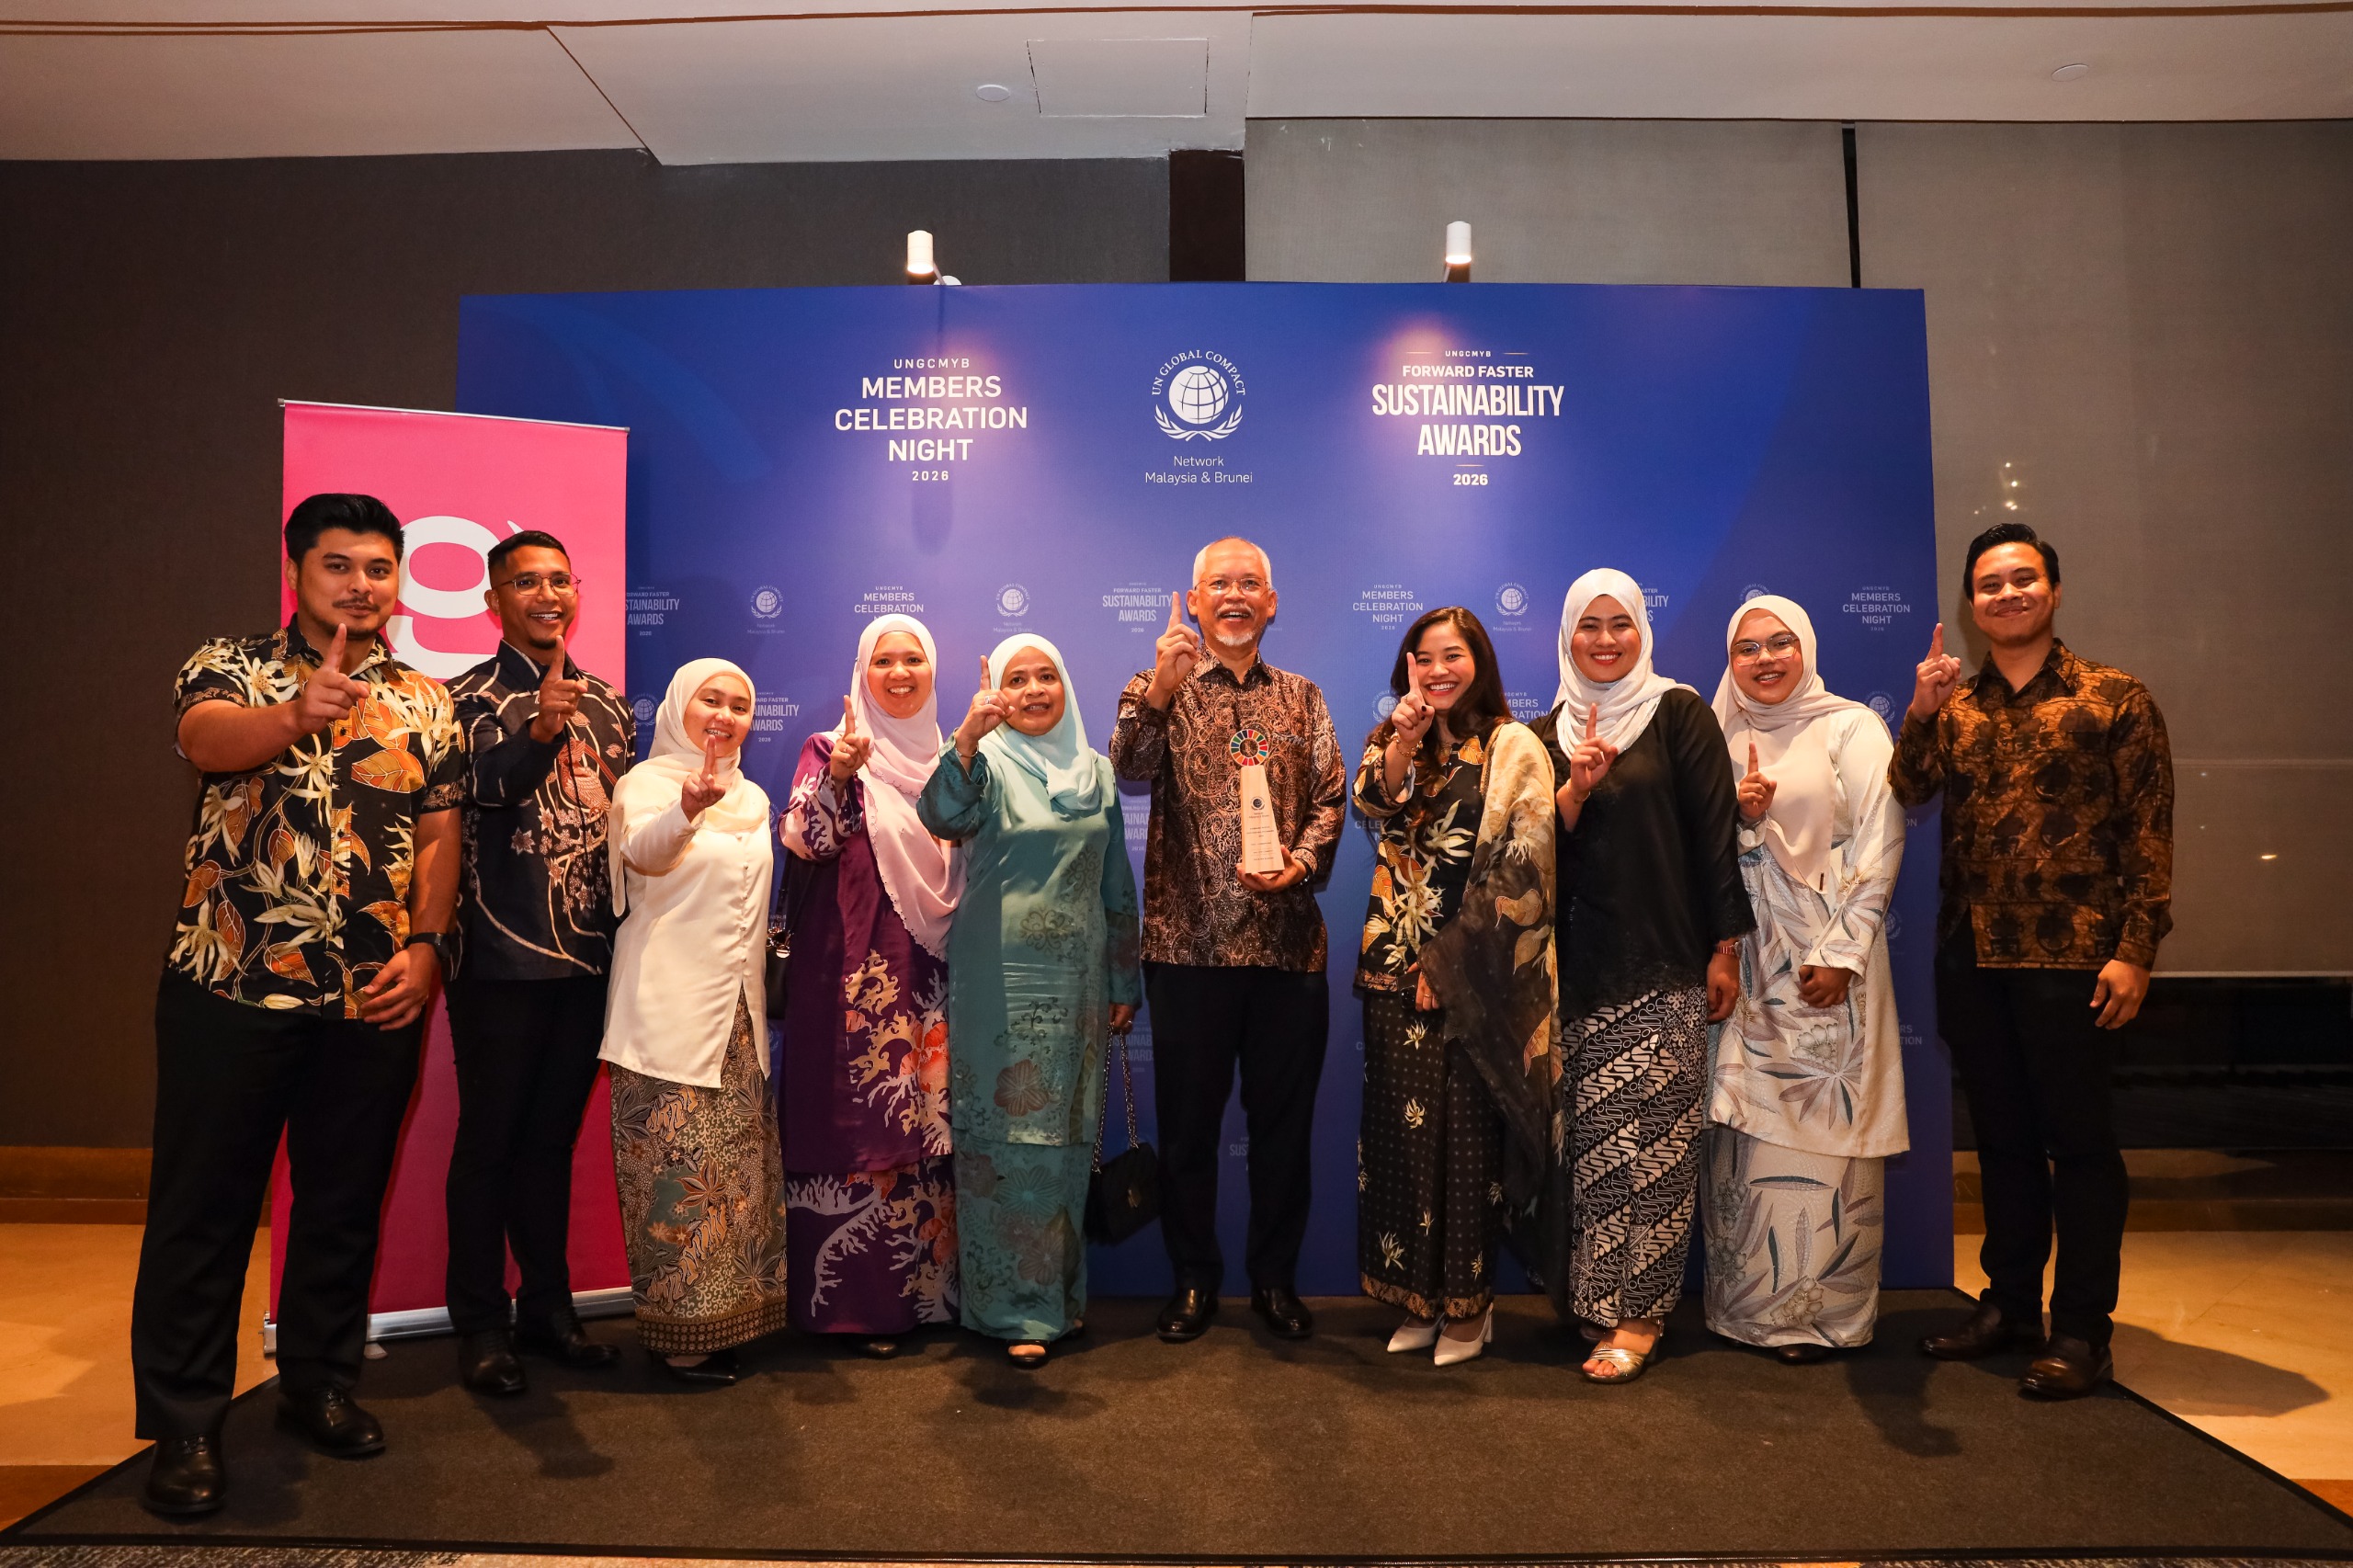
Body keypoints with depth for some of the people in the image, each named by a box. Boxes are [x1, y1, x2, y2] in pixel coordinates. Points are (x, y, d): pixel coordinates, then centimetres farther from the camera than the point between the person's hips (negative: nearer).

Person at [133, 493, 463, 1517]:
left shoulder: (425, 702, 9)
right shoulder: (232, 665, 1)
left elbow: (439, 835, 7)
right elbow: (205, 739, -22)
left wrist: (425, 946, -6)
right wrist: (294, 715, -43)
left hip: (378, 999, 3)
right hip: (231, 987, -3)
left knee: (346, 1202, 13)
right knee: (204, 1203, 6)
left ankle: (320, 1384, 31)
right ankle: (183, 1425, 19)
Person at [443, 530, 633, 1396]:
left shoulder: (607, 701, 13)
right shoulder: (469, 697, -4)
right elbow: (478, 790, -23)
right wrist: (540, 730, -43)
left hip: (590, 954, 5)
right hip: (502, 958, -5)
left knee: (554, 1136, 15)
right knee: (490, 1139, 4)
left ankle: (548, 1306, 27)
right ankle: (482, 1325, 17)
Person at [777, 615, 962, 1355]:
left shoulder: (950, 758, 14)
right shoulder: (832, 749, 1)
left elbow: (972, 862, 15)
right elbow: (803, 840, -15)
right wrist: (838, 774, -29)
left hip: (934, 970, 4)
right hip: (857, 970, -4)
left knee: (933, 1122, 8)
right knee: (860, 1126, -2)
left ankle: (930, 1286, 21)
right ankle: (858, 1299, 10)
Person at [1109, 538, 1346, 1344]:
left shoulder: (1301, 697, 13)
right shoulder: (1163, 690, 5)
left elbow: (1330, 797, 6)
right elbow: (1131, 768, -15)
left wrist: (1298, 863, -13)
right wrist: (1160, 689, -32)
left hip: (1288, 943, 2)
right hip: (1188, 944, -2)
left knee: (1283, 1118, 10)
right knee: (1187, 1119, 8)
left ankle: (1275, 1278, 26)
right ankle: (1194, 1278, 24)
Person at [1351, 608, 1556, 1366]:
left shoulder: (1514, 749, -2)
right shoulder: (1396, 744, 14)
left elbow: (1519, 865, -9)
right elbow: (1373, 807, -6)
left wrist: (1450, 958, -11)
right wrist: (1401, 741, -21)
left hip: (1471, 976, -4)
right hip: (1395, 969, 4)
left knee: (1466, 1134, 1)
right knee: (1402, 1132, 7)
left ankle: (1468, 1302, 16)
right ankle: (1418, 1296, 21)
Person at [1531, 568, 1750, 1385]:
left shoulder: (1680, 714, 1)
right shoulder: (1546, 735, 12)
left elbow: (1714, 833, -3)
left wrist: (1725, 948, -5)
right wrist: (1577, 788, -12)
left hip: (1664, 967, -3)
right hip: (1578, 969, 3)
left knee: (1652, 1141, -4)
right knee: (1589, 1141, 5)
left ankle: (1638, 1314, 6)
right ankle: (1597, 1300, 19)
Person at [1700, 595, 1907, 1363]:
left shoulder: (1851, 728, 0)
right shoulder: (1724, 740, 13)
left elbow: (1880, 843, -6)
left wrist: (1841, 950, -13)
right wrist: (1736, 815, -8)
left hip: (1825, 956, -4)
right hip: (1745, 957, 4)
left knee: (1820, 1127, -2)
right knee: (1744, 1126, 5)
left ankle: (1822, 1307, 11)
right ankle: (1748, 1299, 16)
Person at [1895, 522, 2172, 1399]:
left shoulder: (2114, 698, -2)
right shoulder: (1952, 705, 9)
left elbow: (2148, 834, -5)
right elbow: (1909, 791, -6)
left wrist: (2136, 950, -11)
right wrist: (1920, 711, -22)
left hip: (2071, 959, -4)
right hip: (1971, 957, 4)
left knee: (2079, 1142, 4)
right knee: (2000, 1138, 14)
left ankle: (2081, 1332, 14)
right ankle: (2009, 1303, 27)